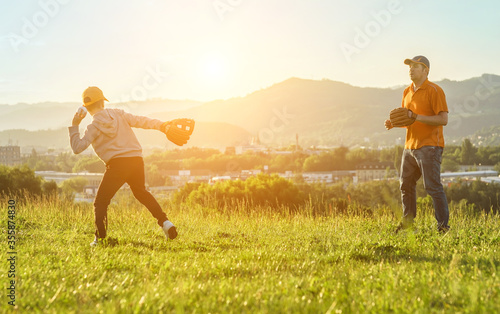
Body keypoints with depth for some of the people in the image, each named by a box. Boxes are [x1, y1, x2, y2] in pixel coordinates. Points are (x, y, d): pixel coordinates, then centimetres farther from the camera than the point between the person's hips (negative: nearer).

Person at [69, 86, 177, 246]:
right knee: (142, 193, 26)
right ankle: (165, 222, 16)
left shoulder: (94, 126, 0)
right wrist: (161, 125, 15)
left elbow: (77, 147, -3)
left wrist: (74, 126, 5)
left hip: (117, 164, -5)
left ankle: (100, 239, -4)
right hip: (137, 160, 5)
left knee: (100, 202, 6)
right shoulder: (118, 114, 12)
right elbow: (140, 121, 10)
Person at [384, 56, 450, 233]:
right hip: (410, 145, 8)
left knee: (433, 187, -10)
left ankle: (443, 226, -4)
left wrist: (416, 117, -23)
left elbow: (443, 119, -17)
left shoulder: (434, 91, -9)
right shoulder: (407, 92, 16)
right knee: (405, 185, 12)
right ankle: (408, 223, 23)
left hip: (429, 147, -8)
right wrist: (393, 123, 4)